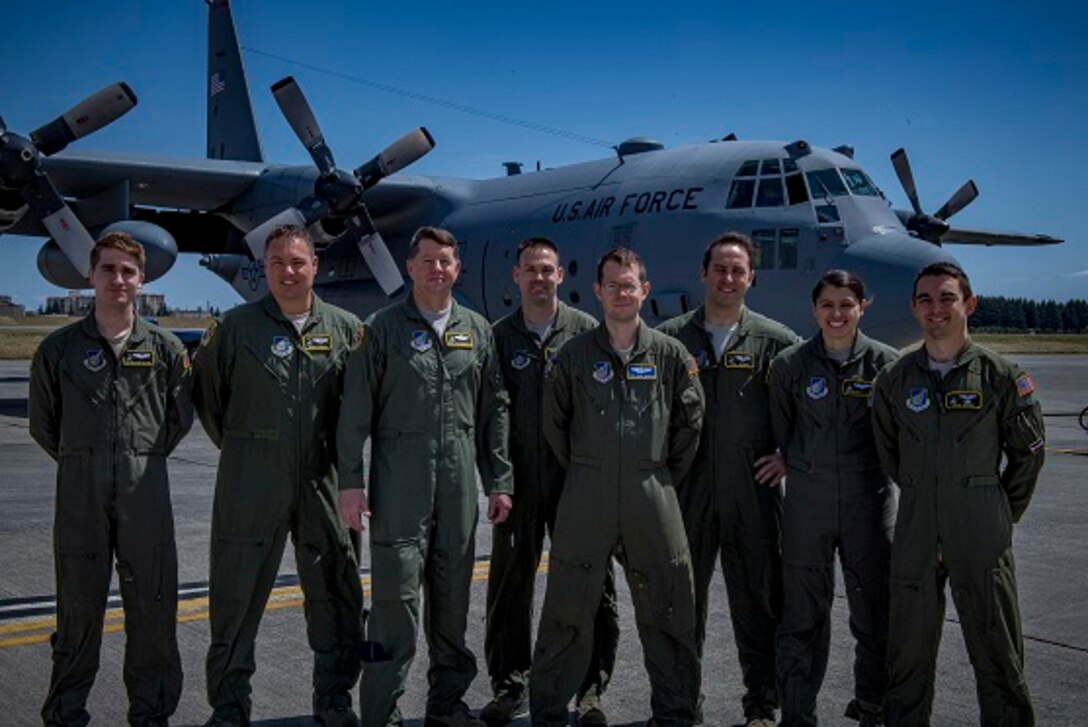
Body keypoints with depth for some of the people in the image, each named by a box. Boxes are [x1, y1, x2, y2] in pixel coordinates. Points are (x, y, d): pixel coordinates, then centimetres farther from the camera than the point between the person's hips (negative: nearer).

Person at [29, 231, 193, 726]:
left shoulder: (165, 348, 5)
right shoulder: (58, 349, 3)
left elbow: (181, 417, 13)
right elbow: (43, 424, 11)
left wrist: (146, 459, 11)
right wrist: (79, 462, 10)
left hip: (146, 490, 1)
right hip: (79, 491, 0)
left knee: (152, 602, 4)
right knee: (78, 603, 6)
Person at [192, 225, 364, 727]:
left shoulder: (346, 328, 4)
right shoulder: (236, 327, 0)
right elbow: (206, 394, 10)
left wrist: (338, 453, 11)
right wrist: (238, 448, 12)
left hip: (323, 480, 2)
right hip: (251, 481, -1)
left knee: (335, 591, 8)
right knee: (237, 591, 4)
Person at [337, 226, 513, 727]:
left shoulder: (478, 331, 11)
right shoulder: (382, 329, 1)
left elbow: (493, 411, 12)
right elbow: (356, 413, -3)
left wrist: (498, 481, 9)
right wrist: (351, 482, -9)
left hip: (459, 482, 4)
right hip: (398, 481, -4)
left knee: (453, 596, 11)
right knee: (395, 595, -5)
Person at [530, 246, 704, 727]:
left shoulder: (670, 355, 5)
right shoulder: (574, 355, 3)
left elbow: (690, 421, 10)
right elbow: (555, 423, 11)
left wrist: (664, 475, 9)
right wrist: (584, 472, 10)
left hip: (651, 498, 1)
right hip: (585, 497, 0)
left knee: (665, 612, 7)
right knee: (567, 610, 4)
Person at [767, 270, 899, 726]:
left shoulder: (885, 362, 0)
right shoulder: (789, 364, 1)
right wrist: (801, 466, 10)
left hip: (869, 497, 0)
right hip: (806, 500, 0)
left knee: (875, 612, 7)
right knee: (802, 617, 5)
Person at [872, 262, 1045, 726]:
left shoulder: (999, 376, -2)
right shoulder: (894, 381, 5)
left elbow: (1028, 451, 7)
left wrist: (1005, 511, 10)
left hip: (982, 533, -2)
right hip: (915, 531, 2)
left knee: (996, 651, 4)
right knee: (909, 650, 10)